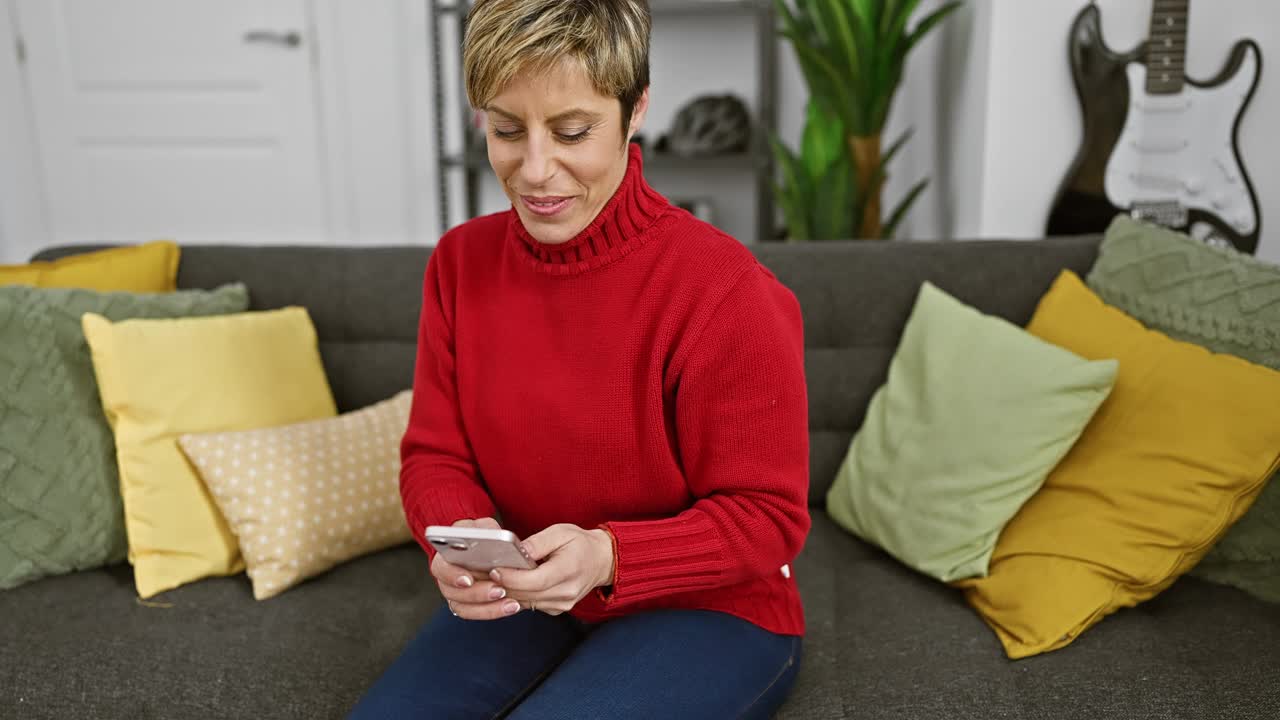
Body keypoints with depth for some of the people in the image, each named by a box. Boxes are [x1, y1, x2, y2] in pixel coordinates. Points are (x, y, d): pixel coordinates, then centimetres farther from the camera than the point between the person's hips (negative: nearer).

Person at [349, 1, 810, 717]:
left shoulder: (728, 294, -21)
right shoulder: (461, 261, -4)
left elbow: (767, 515, -15)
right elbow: (436, 456, 2)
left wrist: (607, 557, -30)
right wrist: (462, 538, -21)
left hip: (708, 611, -3)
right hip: (521, 602, 4)